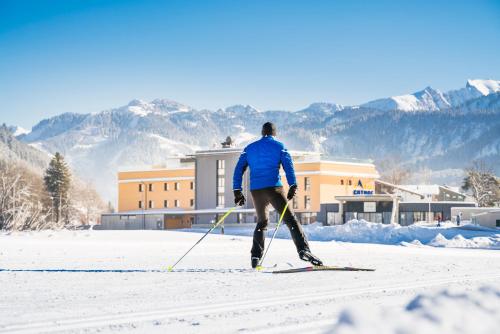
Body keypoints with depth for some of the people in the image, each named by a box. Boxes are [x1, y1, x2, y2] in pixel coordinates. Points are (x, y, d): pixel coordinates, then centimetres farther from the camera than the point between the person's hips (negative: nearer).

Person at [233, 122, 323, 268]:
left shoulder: (249, 148, 18)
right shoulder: (279, 146, 8)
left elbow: (239, 169, 12)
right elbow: (288, 165, -6)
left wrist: (237, 191, 12)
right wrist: (293, 186, -12)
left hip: (255, 190, 4)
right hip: (273, 188, -4)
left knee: (262, 222, 20)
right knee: (290, 219, -5)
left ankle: (256, 256, 8)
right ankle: (303, 249, -21)